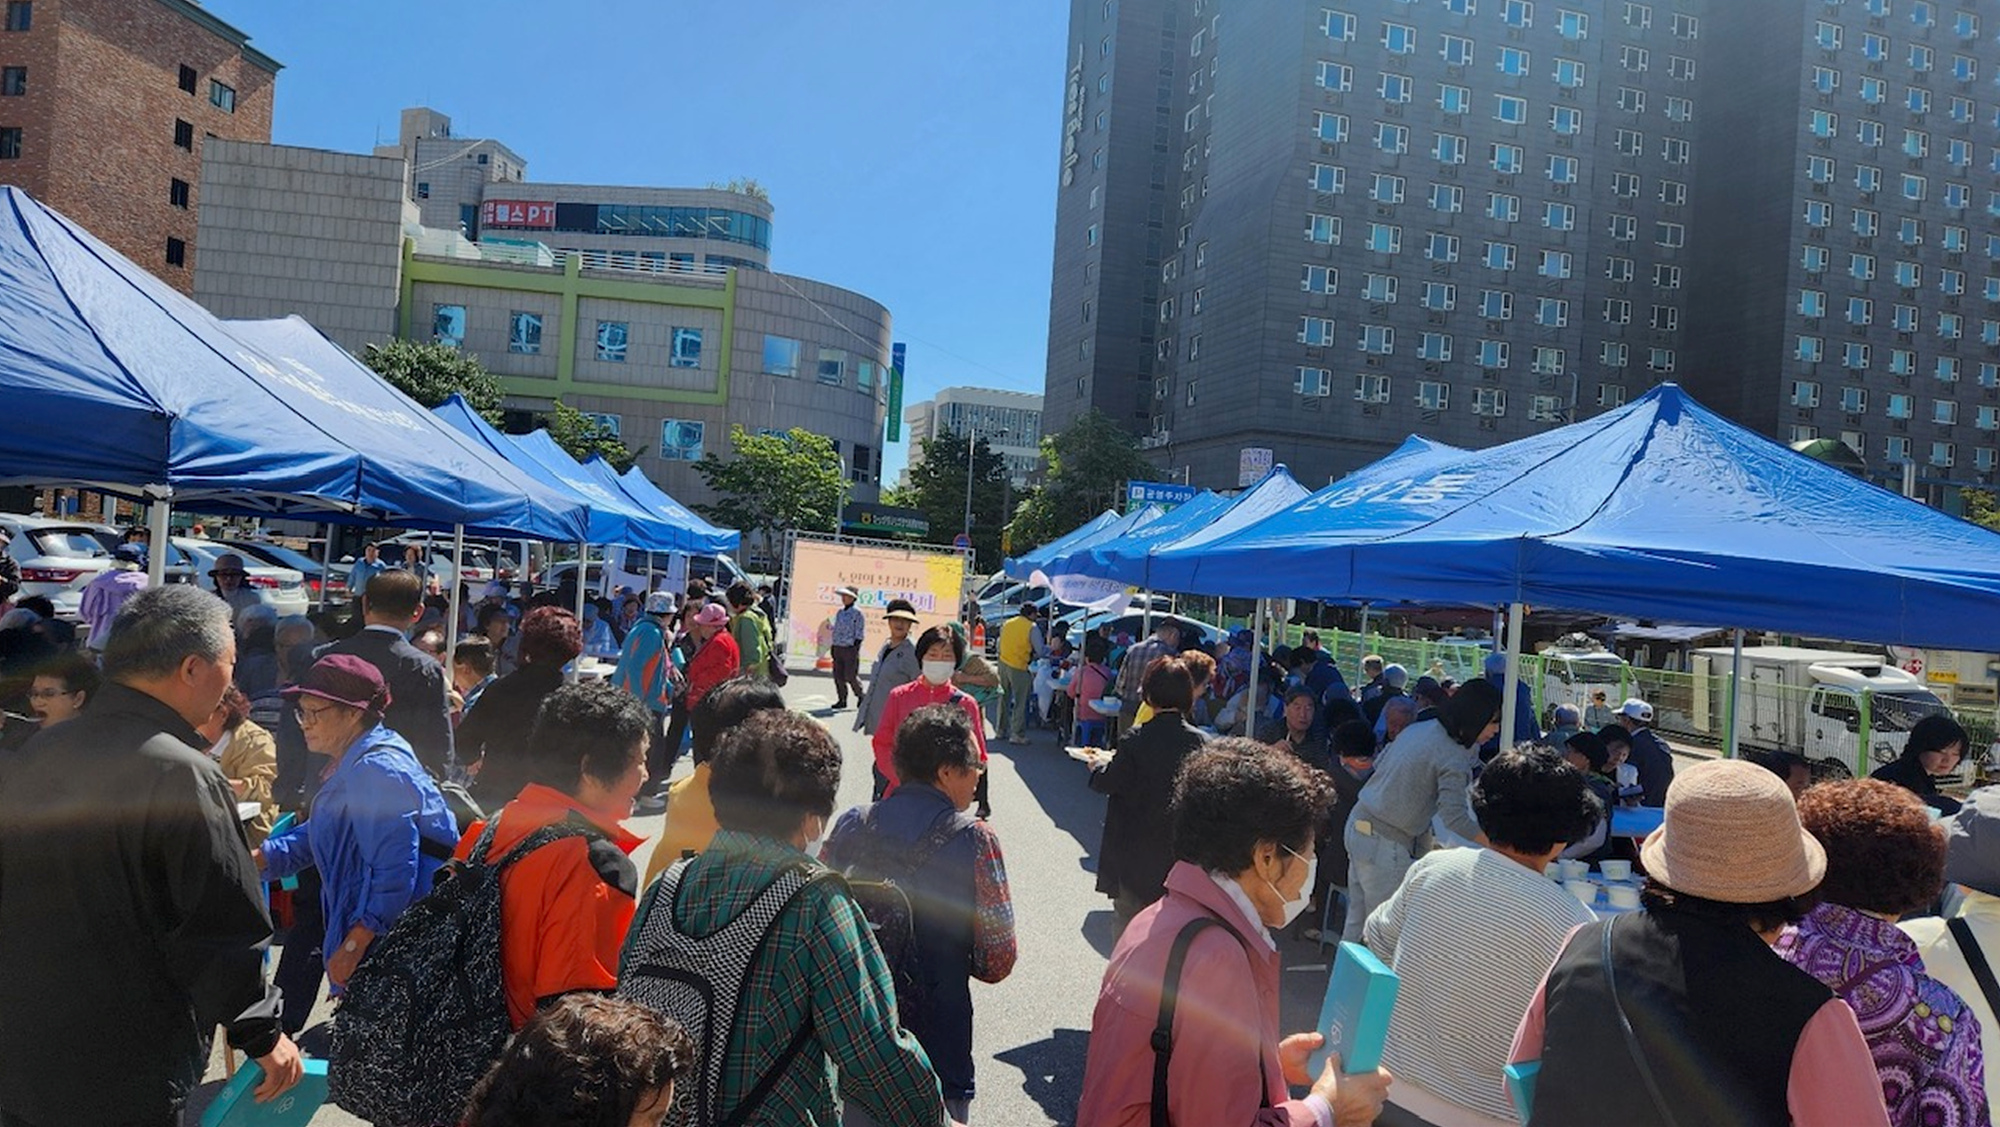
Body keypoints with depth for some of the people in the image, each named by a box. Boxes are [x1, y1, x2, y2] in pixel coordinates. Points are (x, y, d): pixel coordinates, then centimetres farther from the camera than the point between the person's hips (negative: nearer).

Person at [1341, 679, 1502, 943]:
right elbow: (1455, 818, -25)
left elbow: (1379, 765, 17)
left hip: (1358, 822, 9)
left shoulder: (1417, 729, 8)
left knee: (1356, 918, 17)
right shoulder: (1453, 758, -18)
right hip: (1386, 844, -8)